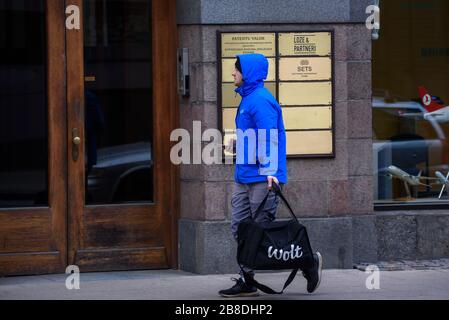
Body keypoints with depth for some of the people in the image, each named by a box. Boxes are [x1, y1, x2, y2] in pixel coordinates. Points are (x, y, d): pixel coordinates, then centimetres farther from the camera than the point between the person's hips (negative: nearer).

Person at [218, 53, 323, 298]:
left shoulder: (260, 101, -14)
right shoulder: (248, 99, 17)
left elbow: (268, 138, -21)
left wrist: (269, 170, -27)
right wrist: (237, 144, 15)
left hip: (261, 179, -10)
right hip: (244, 177, 10)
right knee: (239, 227, 5)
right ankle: (247, 281, 8)